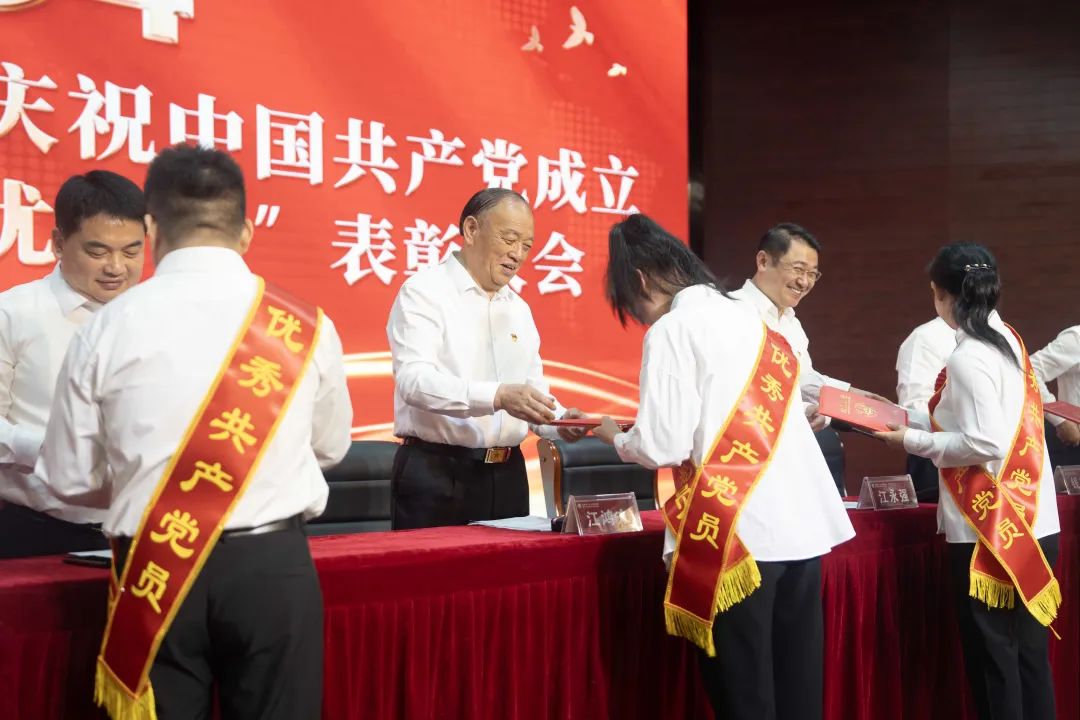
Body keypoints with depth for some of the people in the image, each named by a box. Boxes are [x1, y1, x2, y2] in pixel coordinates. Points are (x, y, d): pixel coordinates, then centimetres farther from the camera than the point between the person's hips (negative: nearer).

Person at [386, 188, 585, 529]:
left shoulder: (519, 309, 16)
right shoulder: (423, 293, -6)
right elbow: (414, 380, -21)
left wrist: (558, 421, -5)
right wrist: (498, 396, -33)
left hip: (507, 475, 7)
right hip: (436, 475, -6)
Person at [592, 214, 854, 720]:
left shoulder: (673, 330, -5)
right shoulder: (746, 317, 17)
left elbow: (663, 446, -11)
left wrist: (615, 436, 9)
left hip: (739, 530, -7)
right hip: (803, 522, 7)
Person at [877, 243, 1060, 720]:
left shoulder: (969, 357, -16)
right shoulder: (1006, 339, 11)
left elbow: (983, 443, -21)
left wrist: (911, 441, -11)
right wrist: (908, 419, 15)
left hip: (990, 525, -8)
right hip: (1029, 519, 8)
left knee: (991, 650, 0)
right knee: (1027, 644, 13)